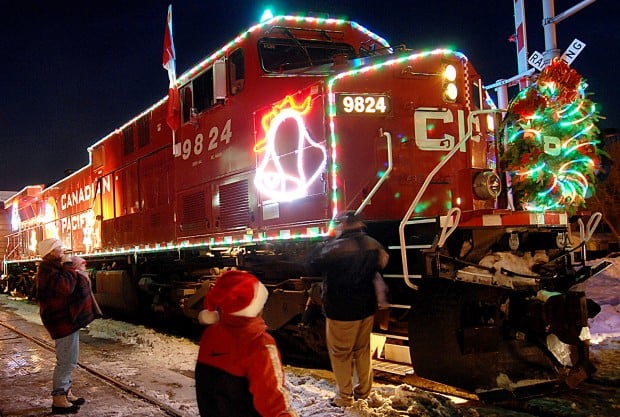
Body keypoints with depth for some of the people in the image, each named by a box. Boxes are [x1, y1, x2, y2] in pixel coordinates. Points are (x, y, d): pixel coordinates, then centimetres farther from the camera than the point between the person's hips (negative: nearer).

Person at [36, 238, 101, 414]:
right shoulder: (47, 270, -18)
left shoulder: (54, 267, 15)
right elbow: (66, 286, -32)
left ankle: (66, 393, 29)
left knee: (68, 360, 19)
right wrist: (68, 266, -22)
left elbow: (68, 286, 23)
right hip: (63, 321, -11)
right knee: (66, 361, -7)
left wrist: (72, 268, 9)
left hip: (68, 319, 11)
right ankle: (58, 400, 0)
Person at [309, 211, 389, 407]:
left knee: (340, 353, 6)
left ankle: (344, 397, 12)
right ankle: (364, 391, 29)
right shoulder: (373, 244, -2)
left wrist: (326, 243, -1)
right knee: (363, 349, 20)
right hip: (367, 308, 6)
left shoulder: (336, 247, -23)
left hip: (341, 310, -6)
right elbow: (382, 263, 16)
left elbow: (315, 264, -11)